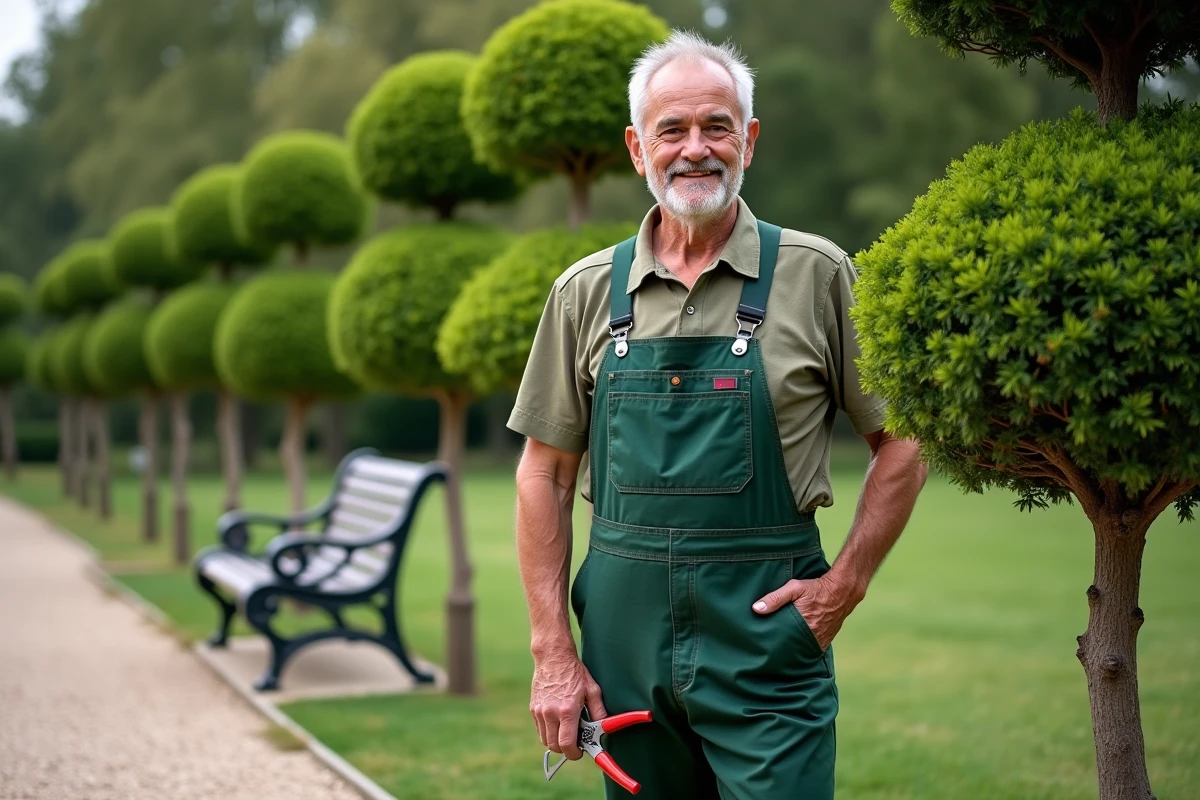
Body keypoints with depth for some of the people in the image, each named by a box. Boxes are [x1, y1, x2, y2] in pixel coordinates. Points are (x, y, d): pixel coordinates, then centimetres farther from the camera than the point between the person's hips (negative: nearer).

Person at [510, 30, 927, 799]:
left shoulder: (817, 275, -2)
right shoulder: (586, 292, 5)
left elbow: (903, 440, 4)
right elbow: (546, 475, 7)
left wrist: (846, 582, -5)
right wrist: (552, 652, 2)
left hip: (766, 639, -2)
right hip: (624, 635, 3)